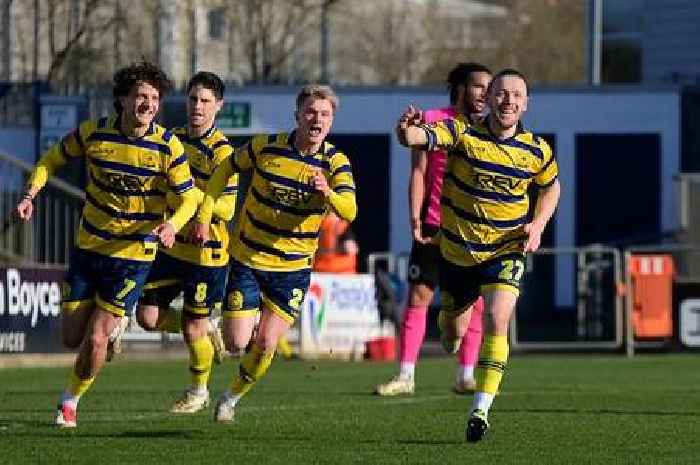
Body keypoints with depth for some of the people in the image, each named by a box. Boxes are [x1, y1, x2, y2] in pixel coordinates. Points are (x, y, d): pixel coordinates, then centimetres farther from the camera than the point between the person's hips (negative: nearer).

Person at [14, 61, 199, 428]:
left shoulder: (167, 146, -13)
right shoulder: (93, 133, -7)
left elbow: (188, 198, -7)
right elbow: (52, 160, 10)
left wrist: (172, 225, -28)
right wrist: (31, 194, -7)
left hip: (134, 254, -3)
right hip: (88, 246, 3)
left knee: (95, 339, -8)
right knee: (72, 338, 5)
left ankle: (71, 401, 19)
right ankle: (114, 322, 41)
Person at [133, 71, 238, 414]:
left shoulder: (222, 152, -16)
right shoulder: (174, 139, 6)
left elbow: (226, 208, -22)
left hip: (207, 252, -6)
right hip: (172, 246, 6)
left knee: (192, 326, 2)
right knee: (147, 315, 0)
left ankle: (198, 391, 26)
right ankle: (207, 331, 26)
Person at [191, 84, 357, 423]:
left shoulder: (335, 162, -11)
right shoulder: (266, 147, -11)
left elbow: (349, 211, -26)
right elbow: (226, 168, 7)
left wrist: (328, 193, -47)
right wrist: (204, 216, 2)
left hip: (294, 266, 0)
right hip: (247, 258, 0)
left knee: (266, 344, -5)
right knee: (237, 342, -6)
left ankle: (234, 396, 22)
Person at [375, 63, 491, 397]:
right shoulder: (433, 121, -1)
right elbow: (418, 172, -1)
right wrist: (415, 218, -10)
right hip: (433, 228, -2)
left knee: (474, 303, -1)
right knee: (418, 297, -3)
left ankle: (465, 376, 8)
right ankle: (405, 375, 1)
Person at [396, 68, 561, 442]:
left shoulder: (536, 150, -6)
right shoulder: (462, 133, -14)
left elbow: (551, 186, 15)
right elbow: (418, 137, -31)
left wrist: (538, 225, -2)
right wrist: (406, 130, -56)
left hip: (505, 252, -1)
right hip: (456, 251, 1)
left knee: (496, 323, -22)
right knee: (451, 334, 16)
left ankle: (480, 410, -18)